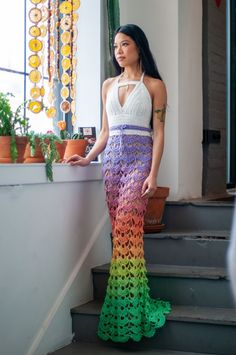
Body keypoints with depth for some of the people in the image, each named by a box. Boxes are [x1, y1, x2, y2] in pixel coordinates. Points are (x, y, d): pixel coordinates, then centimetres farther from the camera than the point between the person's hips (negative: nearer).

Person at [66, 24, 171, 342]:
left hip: (139, 158, -5)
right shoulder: (109, 85, 17)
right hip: (112, 158, 5)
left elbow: (159, 133, -1)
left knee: (126, 227, -15)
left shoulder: (154, 85, 4)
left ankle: (126, 309, -11)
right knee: (121, 229, -1)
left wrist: (153, 174, -10)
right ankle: (130, 298, 4)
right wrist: (88, 158, 7)